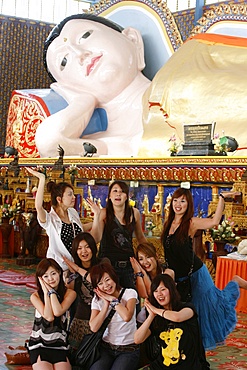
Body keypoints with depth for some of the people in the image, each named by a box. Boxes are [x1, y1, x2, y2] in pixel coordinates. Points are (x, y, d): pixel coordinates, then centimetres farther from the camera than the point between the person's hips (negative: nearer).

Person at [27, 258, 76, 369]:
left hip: (60, 345, 1)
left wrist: (52, 291, -6)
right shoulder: (35, 296, -1)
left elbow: (58, 312, -16)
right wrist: (46, 292, -8)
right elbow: (49, 317, -14)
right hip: (39, 344, -1)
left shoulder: (70, 293, 0)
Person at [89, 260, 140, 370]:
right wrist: (106, 304, -9)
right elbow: (94, 328, -8)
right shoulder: (97, 300, 6)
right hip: (106, 348, 2)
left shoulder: (130, 293, -2)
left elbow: (127, 316, -22)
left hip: (128, 349, -2)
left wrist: (112, 299, -10)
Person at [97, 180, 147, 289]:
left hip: (128, 264, 3)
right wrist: (97, 215, -22)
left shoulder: (134, 213, 5)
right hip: (108, 264, -3)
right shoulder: (104, 213, -4)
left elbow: (140, 237, 20)